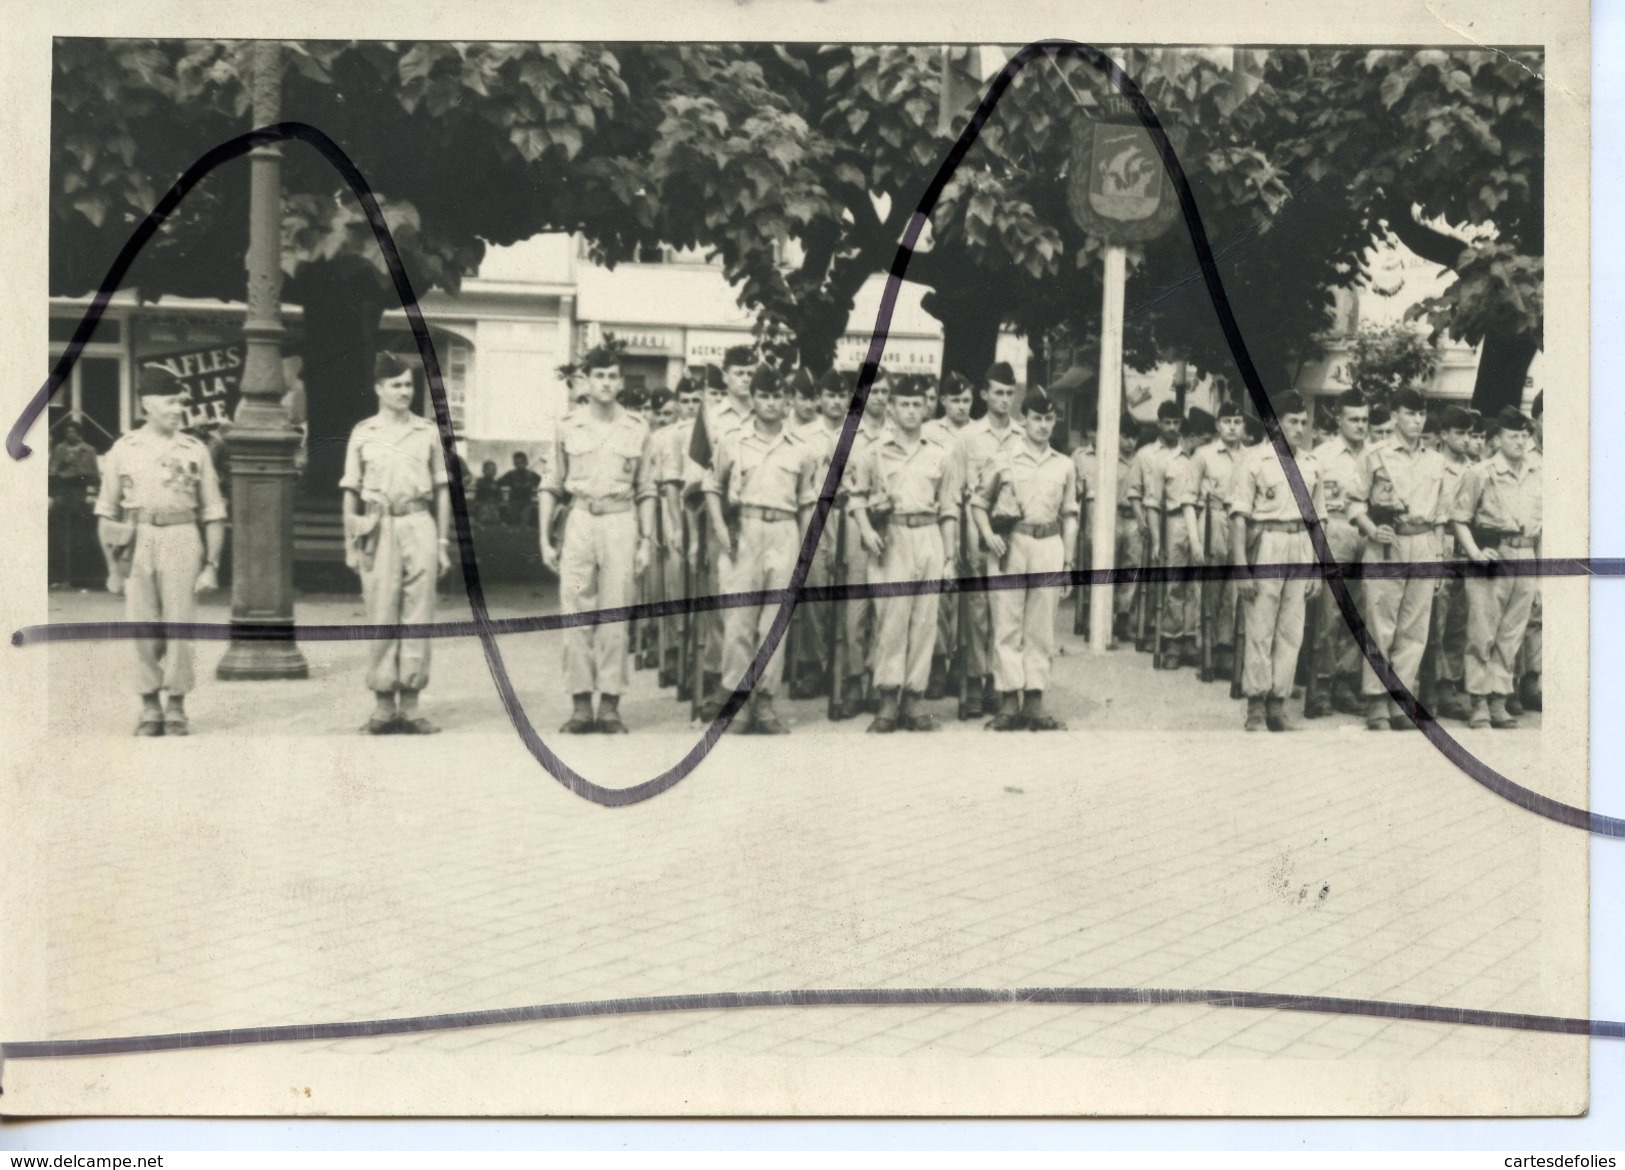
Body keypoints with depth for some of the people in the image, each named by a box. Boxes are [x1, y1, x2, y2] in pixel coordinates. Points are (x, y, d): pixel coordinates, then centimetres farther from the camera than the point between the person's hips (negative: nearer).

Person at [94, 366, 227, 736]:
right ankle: (150, 708, 13)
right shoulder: (123, 450, 6)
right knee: (143, 631, 2)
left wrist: (211, 565, 1)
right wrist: (113, 567, 5)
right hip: (138, 543, 1)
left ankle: (176, 708, 10)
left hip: (182, 541, 0)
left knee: (179, 628, -1)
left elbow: (214, 514, 7)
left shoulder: (195, 451, 6)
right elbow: (106, 513, 9)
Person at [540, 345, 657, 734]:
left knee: (615, 614, -1)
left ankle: (610, 704, 5)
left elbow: (646, 492, 10)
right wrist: (545, 538, 5)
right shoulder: (567, 428, 7)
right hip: (580, 521, 0)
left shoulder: (636, 430, 7)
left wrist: (647, 540, 4)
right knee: (575, 614, -2)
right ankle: (580, 704, 4)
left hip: (621, 522, 0)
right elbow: (551, 487, 10)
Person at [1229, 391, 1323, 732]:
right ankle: (1256, 705, 4)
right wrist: (1241, 566, -13)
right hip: (1265, 545, -5)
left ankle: (1278, 703, 9)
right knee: (1259, 630, -4)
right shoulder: (1256, 460, -3)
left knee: (1291, 631, 3)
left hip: (1300, 547, 5)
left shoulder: (1310, 465, 12)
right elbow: (1239, 516, -6)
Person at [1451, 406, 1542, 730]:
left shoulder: (1537, 476, 11)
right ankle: (1479, 703, 2)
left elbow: (1543, 522, 18)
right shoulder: (1480, 474, -3)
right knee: (1482, 634, -4)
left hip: (1525, 557, 5)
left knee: (1511, 636, 7)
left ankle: (1499, 701, 13)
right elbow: (1459, 517, -3)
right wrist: (1474, 553, -13)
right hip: (1492, 557, -4)